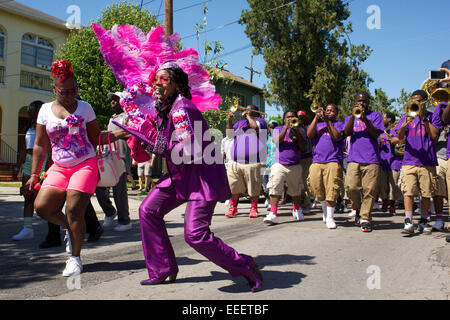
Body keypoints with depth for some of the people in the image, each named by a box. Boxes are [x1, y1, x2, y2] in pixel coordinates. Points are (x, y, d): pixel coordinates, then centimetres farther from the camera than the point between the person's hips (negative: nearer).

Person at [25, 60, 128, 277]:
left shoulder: (84, 108, 3)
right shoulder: (46, 110, 7)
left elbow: (96, 138, 5)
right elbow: (40, 145, 10)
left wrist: (118, 134, -11)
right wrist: (34, 174, 7)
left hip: (85, 165, -3)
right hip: (59, 168, 3)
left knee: (74, 210, -12)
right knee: (41, 206, -11)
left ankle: (75, 258, 6)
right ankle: (71, 228, 20)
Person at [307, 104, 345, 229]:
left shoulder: (340, 124, 14)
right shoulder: (318, 124, 23)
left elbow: (337, 137, -6)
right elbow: (310, 135, 2)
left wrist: (327, 121, -6)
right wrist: (316, 117, -2)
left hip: (333, 161, -3)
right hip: (317, 161, 3)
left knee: (331, 190, -12)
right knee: (317, 190, 3)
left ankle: (330, 217, -6)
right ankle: (325, 209, 27)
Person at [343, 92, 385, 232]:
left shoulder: (375, 115, 13)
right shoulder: (350, 117, 20)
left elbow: (376, 134, -2)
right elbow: (347, 132, 0)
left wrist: (365, 119, -14)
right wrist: (353, 115, -11)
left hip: (371, 159, -1)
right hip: (354, 158, 1)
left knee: (370, 189, -7)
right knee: (352, 187, -9)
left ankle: (365, 218, 0)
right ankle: (357, 210, 16)